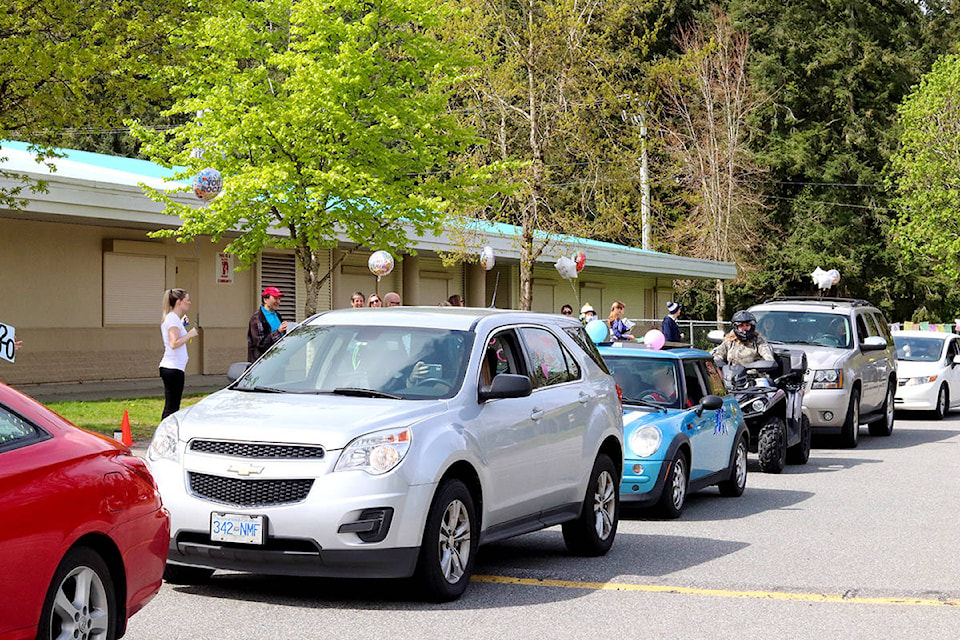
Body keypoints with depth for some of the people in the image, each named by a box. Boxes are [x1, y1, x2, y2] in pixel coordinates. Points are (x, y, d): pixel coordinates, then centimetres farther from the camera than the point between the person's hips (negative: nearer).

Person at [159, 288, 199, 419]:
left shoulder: (170, 318, 17)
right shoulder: (173, 319, -13)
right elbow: (173, 343, -24)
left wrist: (182, 324, 22)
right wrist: (190, 334, -16)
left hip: (168, 368, 10)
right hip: (173, 369, -10)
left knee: (170, 407, 11)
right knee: (172, 408, -10)